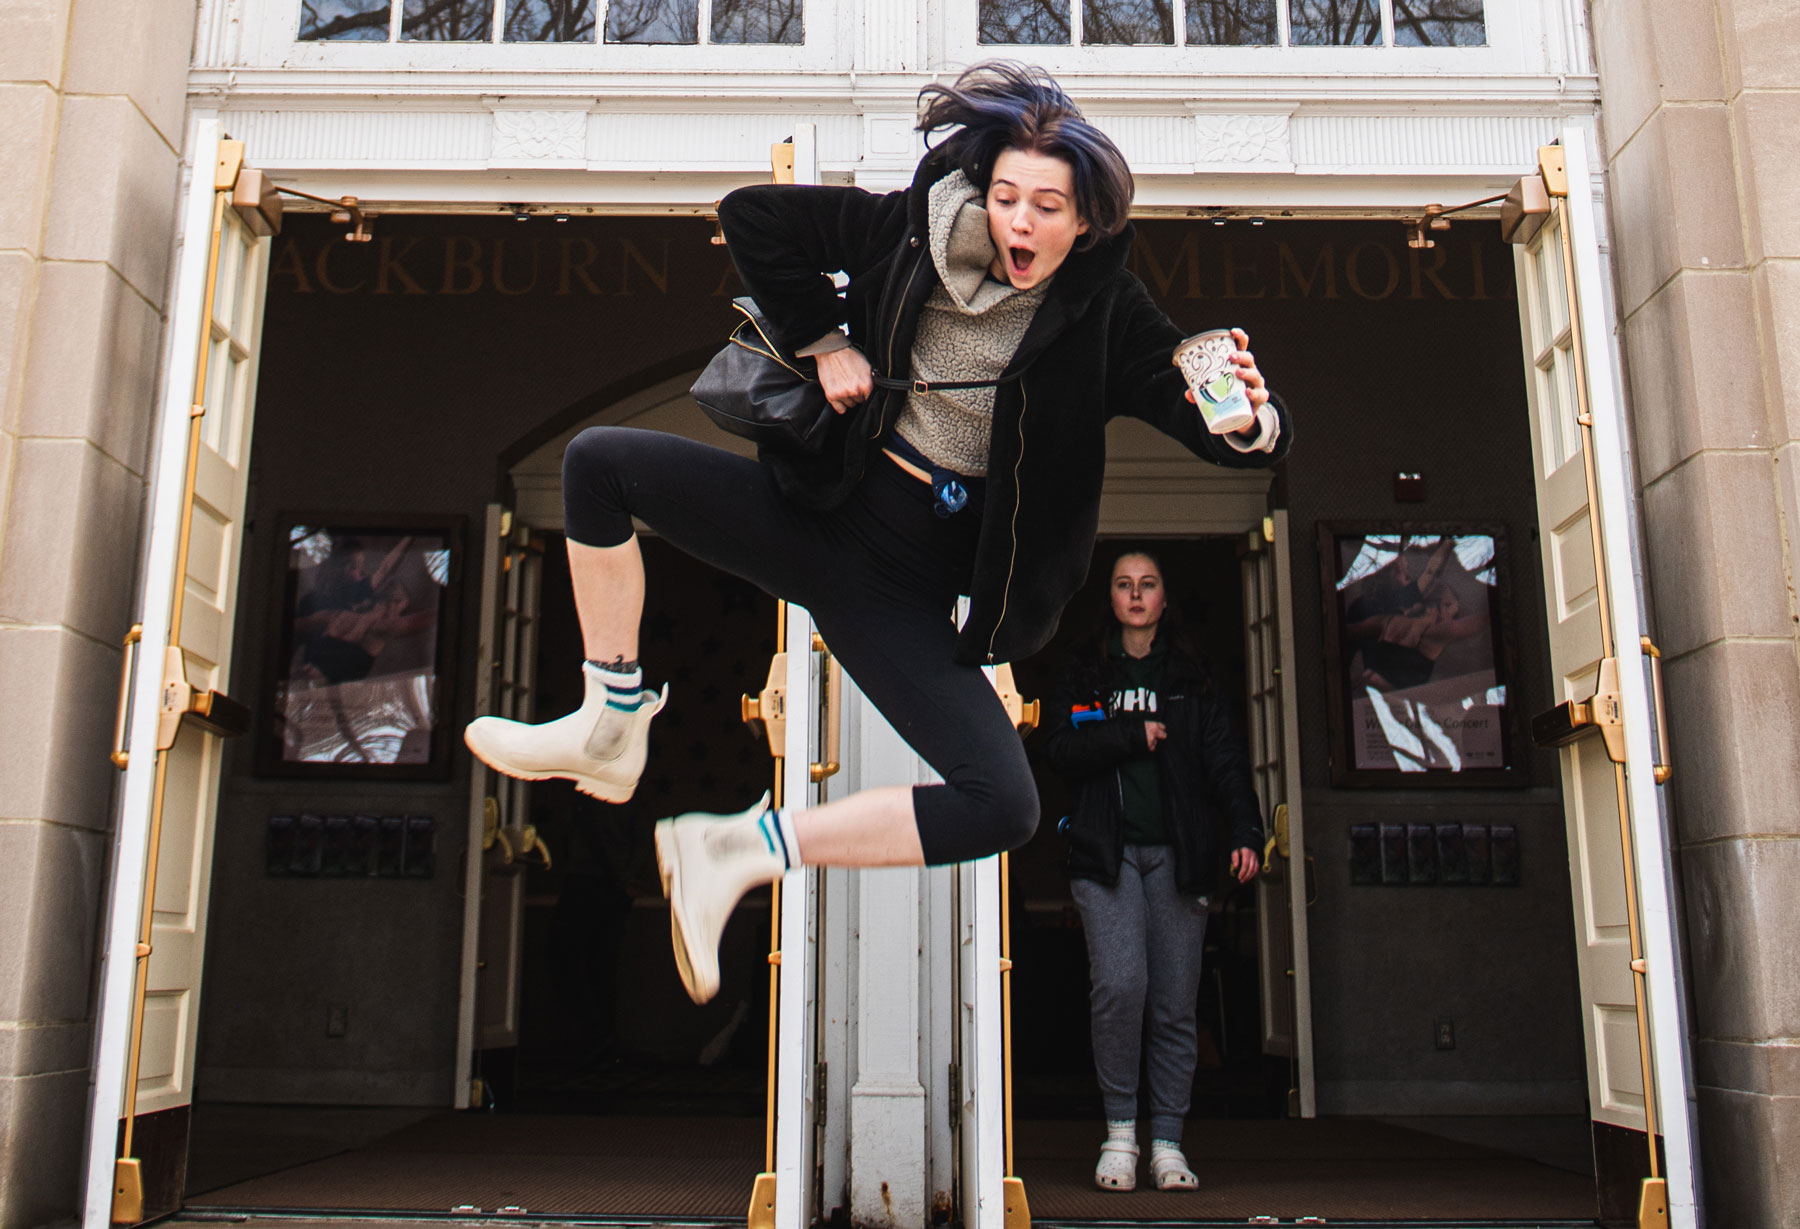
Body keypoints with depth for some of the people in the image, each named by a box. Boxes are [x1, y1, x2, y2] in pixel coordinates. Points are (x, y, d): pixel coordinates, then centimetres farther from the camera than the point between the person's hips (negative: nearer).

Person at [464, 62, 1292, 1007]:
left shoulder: (1104, 315, -7)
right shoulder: (912, 230, -3)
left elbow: (1232, 427, -13)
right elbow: (750, 214, 6)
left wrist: (1252, 419, -37)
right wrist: (821, 339, -2)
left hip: (908, 589, -2)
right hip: (816, 508, 2)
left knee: (1003, 810, -21)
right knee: (600, 461, -14)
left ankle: (738, 850, -8)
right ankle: (610, 731, -2)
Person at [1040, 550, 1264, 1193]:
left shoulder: (1193, 680, 16)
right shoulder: (1083, 675, 15)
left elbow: (1226, 760, 5)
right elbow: (1060, 747, 0)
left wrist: (1245, 832, -9)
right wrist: (1134, 735, -5)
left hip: (1178, 852, 1)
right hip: (1106, 852, -1)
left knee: (1175, 1005, 0)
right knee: (1120, 985, -17)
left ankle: (1167, 1142, 9)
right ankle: (1120, 1131, -1)